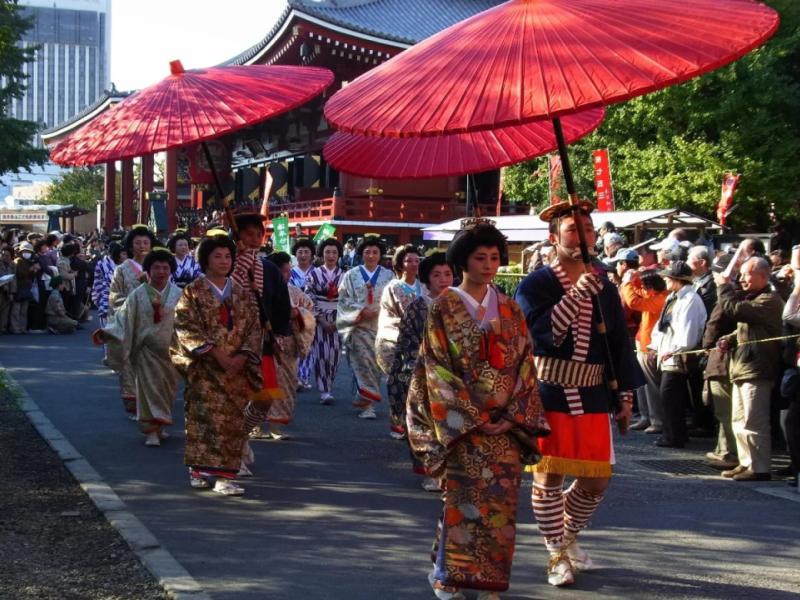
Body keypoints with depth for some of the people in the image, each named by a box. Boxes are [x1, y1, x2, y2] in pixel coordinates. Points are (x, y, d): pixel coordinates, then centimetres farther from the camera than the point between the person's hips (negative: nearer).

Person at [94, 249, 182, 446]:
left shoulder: (177, 295, 1)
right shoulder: (138, 295, -1)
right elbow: (123, 319, -4)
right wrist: (105, 333, -18)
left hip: (169, 350, 2)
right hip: (146, 350, -2)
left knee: (167, 388, 9)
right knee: (149, 388, -5)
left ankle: (159, 425, 27)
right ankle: (151, 431, -3)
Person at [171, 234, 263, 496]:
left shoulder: (243, 294, 12)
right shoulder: (193, 292, 2)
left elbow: (254, 328, 7)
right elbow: (187, 328, -8)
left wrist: (241, 357, -9)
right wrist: (217, 354, -17)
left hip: (236, 368, 3)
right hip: (204, 367, -3)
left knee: (233, 420, 0)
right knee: (207, 416, -11)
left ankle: (225, 476, 4)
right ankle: (199, 470, -7)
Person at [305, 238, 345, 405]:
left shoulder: (344, 275, 6)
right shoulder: (314, 274, 1)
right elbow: (309, 299, -3)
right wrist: (322, 320, -9)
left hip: (338, 320, 2)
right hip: (318, 319, -2)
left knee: (334, 354, 0)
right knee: (322, 354, -9)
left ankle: (327, 387, 15)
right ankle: (325, 390, -7)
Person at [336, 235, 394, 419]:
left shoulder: (388, 276, 8)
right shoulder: (351, 275, 7)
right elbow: (344, 299, 2)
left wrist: (379, 311, -12)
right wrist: (361, 310, -12)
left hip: (380, 325, 1)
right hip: (358, 325, -1)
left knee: (374, 362, 1)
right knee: (362, 360, -10)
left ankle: (366, 399, 12)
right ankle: (368, 403, -8)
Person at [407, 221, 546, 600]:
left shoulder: (510, 310, 10)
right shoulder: (445, 308, -1)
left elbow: (525, 366, 7)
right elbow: (438, 369, -6)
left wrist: (512, 416, -6)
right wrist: (473, 418, -12)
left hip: (506, 423, 4)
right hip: (461, 422, -4)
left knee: (501, 504, 3)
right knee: (463, 501, -5)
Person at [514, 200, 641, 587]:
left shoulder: (605, 289, 10)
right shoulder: (535, 285, -3)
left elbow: (620, 344, 14)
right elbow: (542, 332, -19)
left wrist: (625, 396, 10)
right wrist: (577, 293, -25)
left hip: (593, 397, 4)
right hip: (547, 395, -4)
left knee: (596, 481, 6)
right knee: (548, 476, -1)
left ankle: (568, 537, 32)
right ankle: (557, 555, 15)